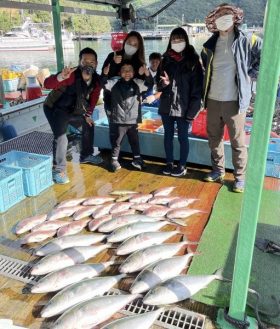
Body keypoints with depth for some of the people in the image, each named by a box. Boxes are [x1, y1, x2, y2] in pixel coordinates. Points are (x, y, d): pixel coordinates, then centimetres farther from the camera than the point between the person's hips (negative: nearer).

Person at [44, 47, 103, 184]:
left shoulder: (96, 80, -11)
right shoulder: (72, 75, -32)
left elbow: (93, 98, 6)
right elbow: (47, 84, -45)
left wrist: (88, 114, 9)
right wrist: (61, 77, -63)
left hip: (74, 110, 8)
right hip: (55, 109, -8)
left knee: (89, 124, 21)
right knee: (61, 138, -24)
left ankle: (86, 155, 40)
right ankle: (58, 170, -10)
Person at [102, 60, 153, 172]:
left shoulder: (138, 83, 3)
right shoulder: (114, 83, -3)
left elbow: (149, 84, -1)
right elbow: (103, 84, -9)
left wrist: (147, 74, -21)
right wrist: (105, 74, -29)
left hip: (133, 121, 2)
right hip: (118, 121, -2)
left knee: (135, 141, 16)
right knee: (116, 142, 10)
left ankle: (137, 159, 32)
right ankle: (114, 160, 26)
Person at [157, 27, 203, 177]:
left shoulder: (192, 61, -3)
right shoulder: (166, 60, 7)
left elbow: (197, 87, -7)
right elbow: (158, 83, 13)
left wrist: (192, 110, -14)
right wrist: (164, 83, -11)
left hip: (183, 107, -4)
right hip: (166, 105, 4)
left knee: (182, 137, 6)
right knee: (168, 135, 13)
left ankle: (182, 166, 20)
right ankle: (169, 163, 28)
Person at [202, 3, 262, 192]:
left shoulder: (246, 41, -4)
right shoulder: (210, 45, 9)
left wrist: (250, 73, -2)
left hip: (234, 101, -5)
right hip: (213, 100, 5)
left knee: (238, 141, 2)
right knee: (214, 138, 13)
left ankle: (240, 177, 15)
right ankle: (218, 171, 30)